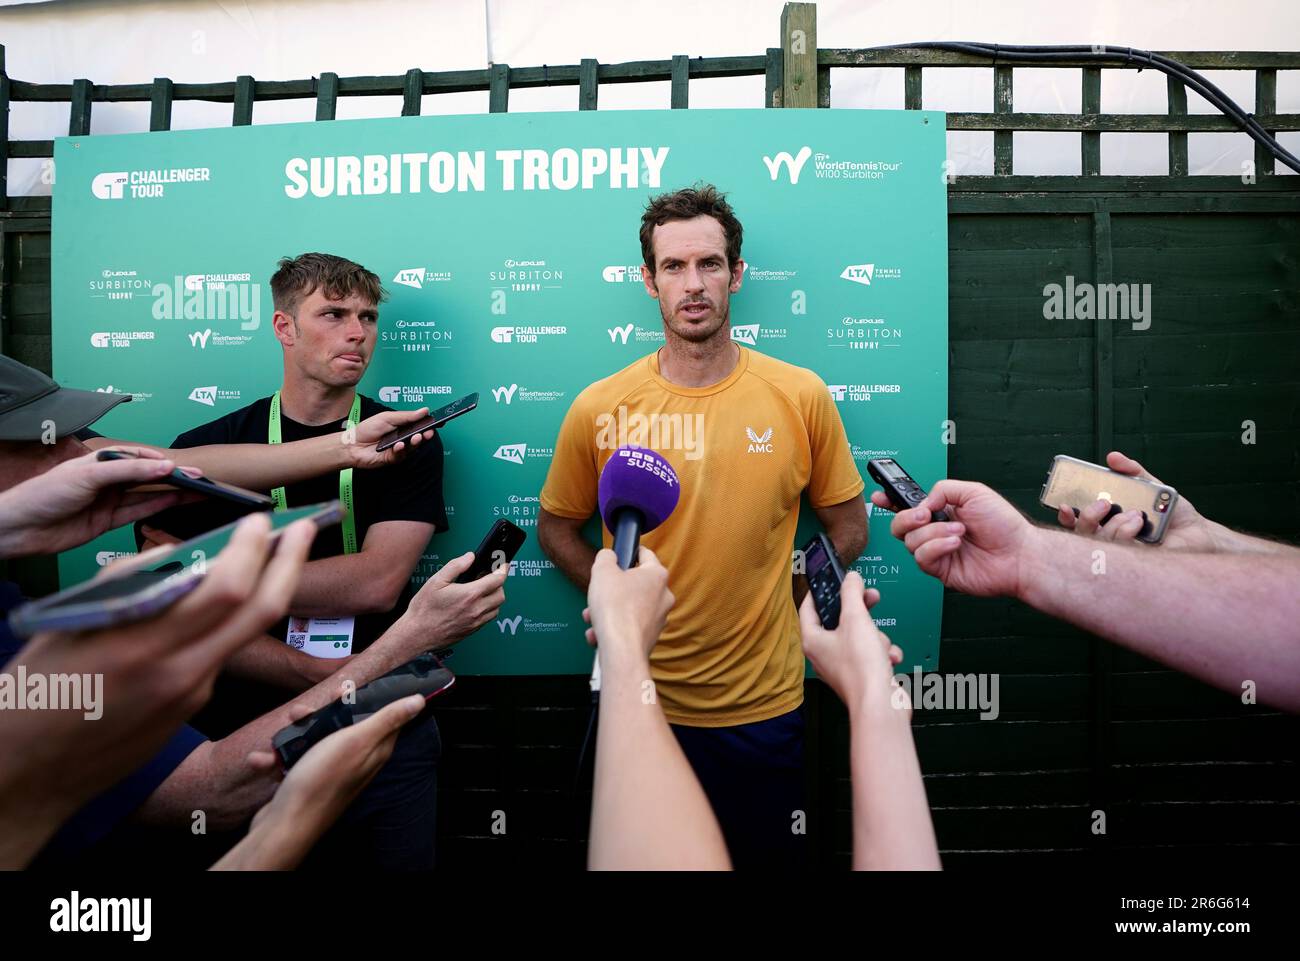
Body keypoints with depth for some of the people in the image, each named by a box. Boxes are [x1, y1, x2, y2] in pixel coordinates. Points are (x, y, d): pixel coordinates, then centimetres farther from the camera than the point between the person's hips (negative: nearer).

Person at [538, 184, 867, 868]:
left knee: (769, 857, 22)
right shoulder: (599, 408, -7)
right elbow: (556, 528, 5)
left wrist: (773, 599, -5)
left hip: (766, 707, 1)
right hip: (642, 702, 0)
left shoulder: (801, 397, -6)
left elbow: (848, 529, 4)